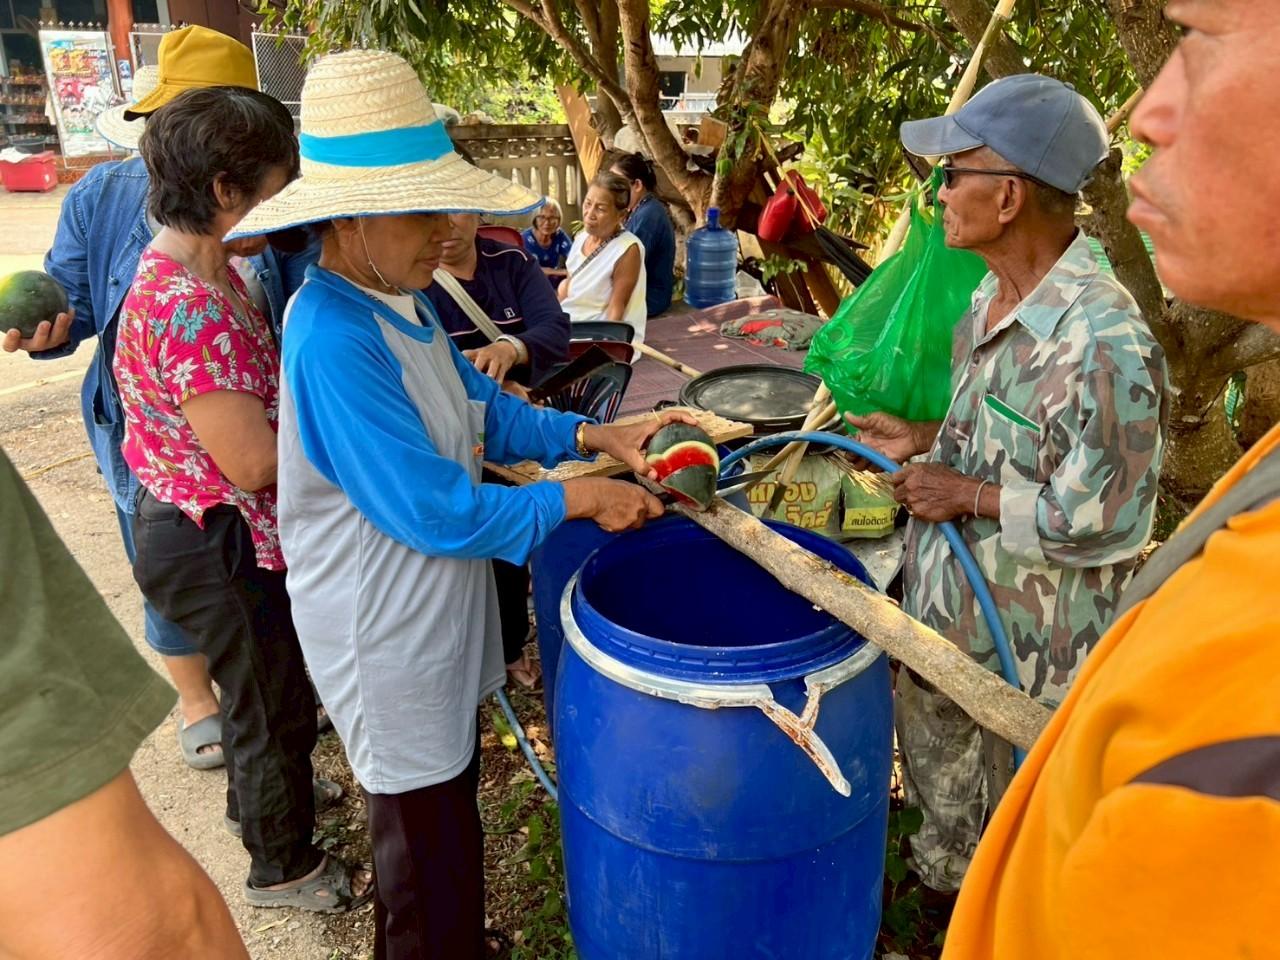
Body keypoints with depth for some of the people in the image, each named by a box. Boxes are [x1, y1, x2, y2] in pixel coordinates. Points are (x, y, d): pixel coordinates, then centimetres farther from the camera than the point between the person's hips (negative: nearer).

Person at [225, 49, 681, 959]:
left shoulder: (401, 300, 2)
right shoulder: (332, 338, -29)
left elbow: (483, 412, 9)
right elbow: (433, 509, -28)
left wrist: (598, 436, -4)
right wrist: (575, 499, -19)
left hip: (438, 618, 9)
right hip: (388, 640, -9)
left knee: (450, 820, 27)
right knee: (428, 845, 12)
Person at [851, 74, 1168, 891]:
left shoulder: (1103, 340, -29)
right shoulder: (995, 296, 0)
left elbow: (1102, 520, -27)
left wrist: (966, 495, -20)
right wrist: (924, 441, 2)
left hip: (1030, 637, -9)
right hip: (946, 608, 9)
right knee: (936, 774, 30)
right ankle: (945, 884, 56)